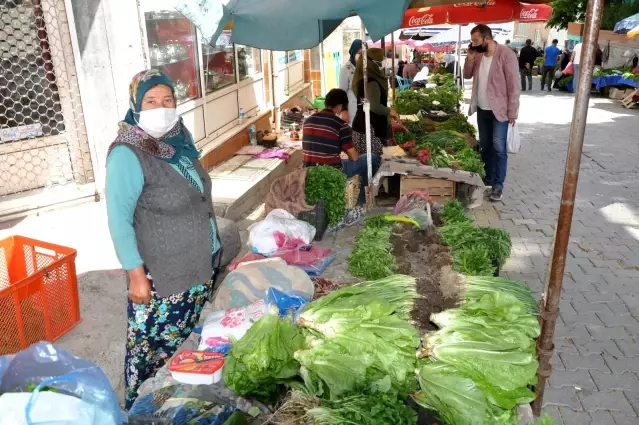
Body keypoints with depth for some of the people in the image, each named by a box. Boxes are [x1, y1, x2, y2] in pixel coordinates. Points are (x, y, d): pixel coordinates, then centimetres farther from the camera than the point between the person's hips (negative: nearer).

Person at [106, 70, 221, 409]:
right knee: (155, 347, 6)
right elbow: (119, 220, -19)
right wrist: (136, 275, -19)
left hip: (198, 263, 8)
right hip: (160, 274, -7)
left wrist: (210, 248, 17)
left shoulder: (179, 138, 1)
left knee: (191, 341, 22)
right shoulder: (127, 154, -21)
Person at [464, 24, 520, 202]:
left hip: (499, 110, -7)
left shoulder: (506, 54, -16)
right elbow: (467, 75, 12)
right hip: (482, 109, 7)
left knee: (498, 148, -7)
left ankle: (498, 185, 0)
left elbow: (514, 85, -15)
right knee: (485, 146, 14)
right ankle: (488, 178, 27)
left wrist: (512, 112, -17)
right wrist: (470, 57, -5)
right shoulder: (478, 55, 5)